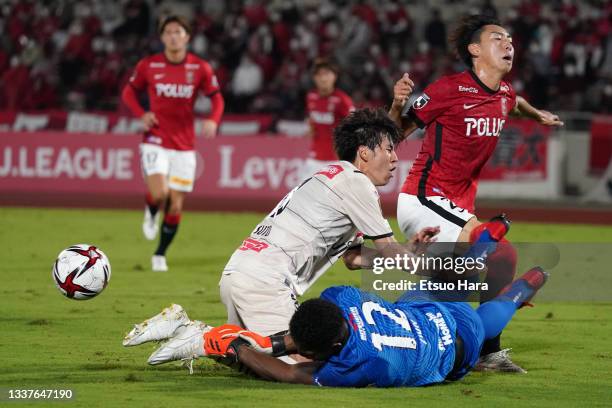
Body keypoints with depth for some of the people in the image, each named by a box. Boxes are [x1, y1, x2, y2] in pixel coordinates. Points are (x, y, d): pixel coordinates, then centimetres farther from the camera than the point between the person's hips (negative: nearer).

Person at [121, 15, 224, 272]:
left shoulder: (200, 68, -3)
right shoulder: (148, 66, -3)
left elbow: (217, 98, 7)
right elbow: (129, 92, 10)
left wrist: (213, 120, -14)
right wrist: (141, 114, -9)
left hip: (184, 146, 2)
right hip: (155, 142, -2)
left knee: (175, 205, 3)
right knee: (159, 194, -23)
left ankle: (160, 254, 22)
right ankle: (151, 214, 14)